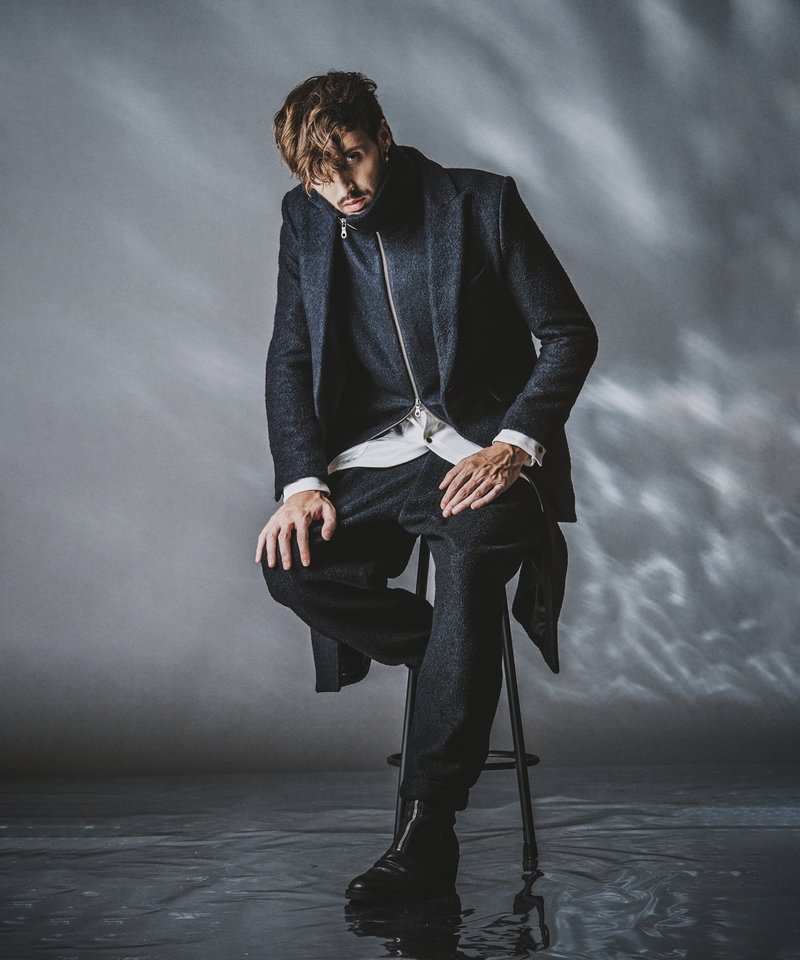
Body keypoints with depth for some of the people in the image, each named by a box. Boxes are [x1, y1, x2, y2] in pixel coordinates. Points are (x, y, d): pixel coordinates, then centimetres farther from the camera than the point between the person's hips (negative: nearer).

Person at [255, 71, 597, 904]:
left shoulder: (482, 203, -4)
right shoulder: (304, 219, 7)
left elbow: (570, 333, -3)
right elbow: (290, 359, 9)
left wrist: (513, 445, -18)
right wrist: (303, 481, -8)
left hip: (483, 449, -3)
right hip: (374, 456, 4)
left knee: (472, 551, -36)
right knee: (289, 562, -25)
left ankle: (427, 833, -32)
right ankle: (453, 659, 0)